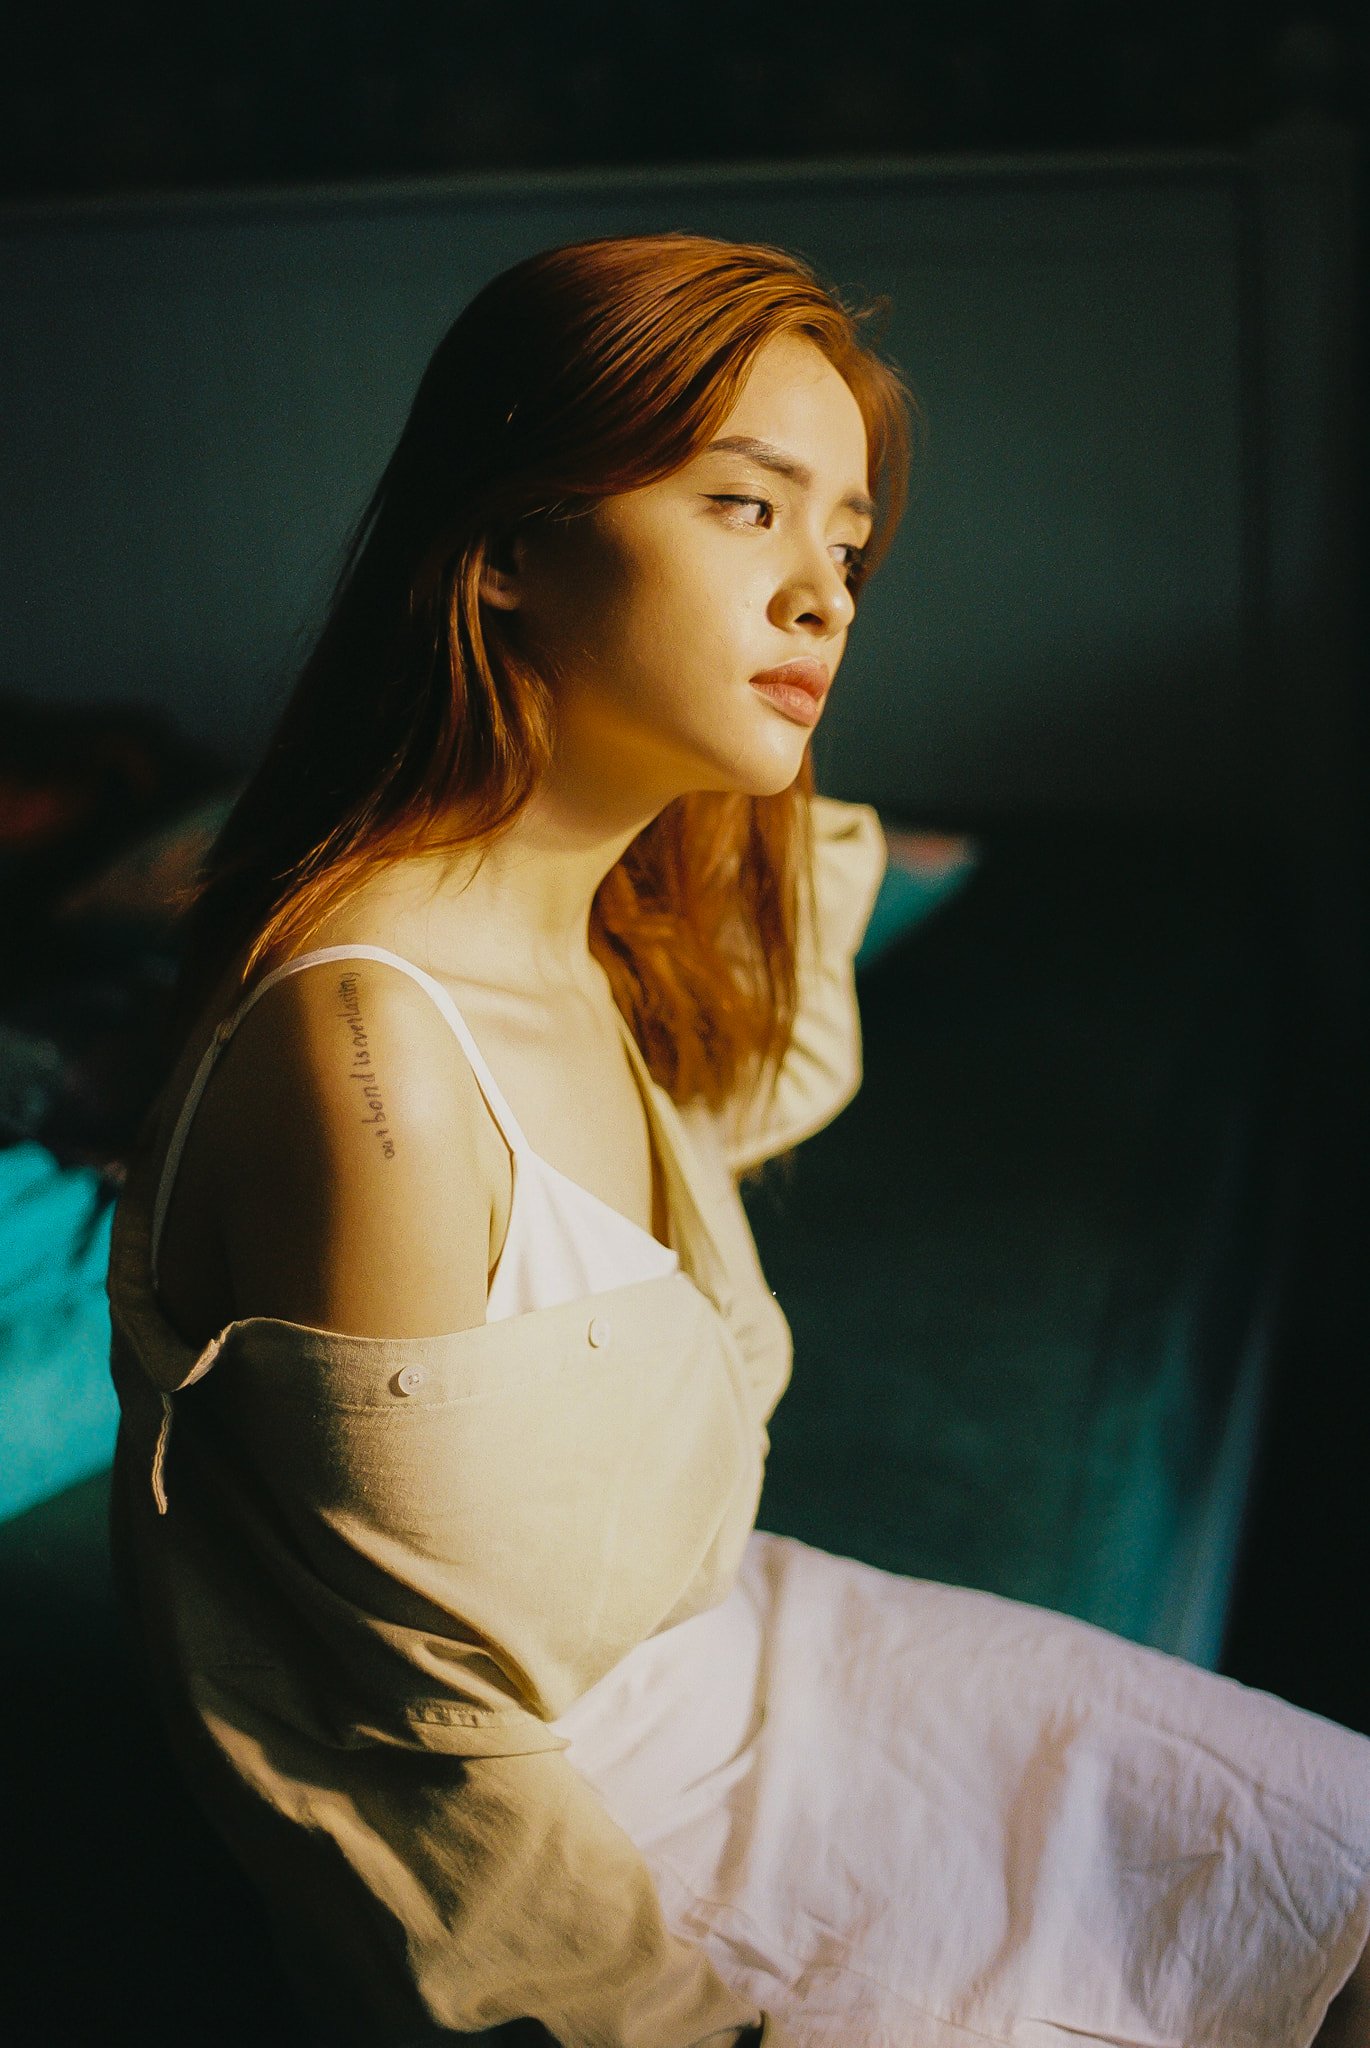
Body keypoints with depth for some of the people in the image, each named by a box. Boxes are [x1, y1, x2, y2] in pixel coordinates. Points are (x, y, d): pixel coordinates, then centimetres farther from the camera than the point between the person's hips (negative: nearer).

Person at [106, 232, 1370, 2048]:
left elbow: (779, 1083, 23)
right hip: (530, 1862, -8)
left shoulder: (606, 946, -4)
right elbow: (442, 1726, -23)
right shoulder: (369, 1048, -31)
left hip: (710, 1639, 8)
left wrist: (808, 828, 11)